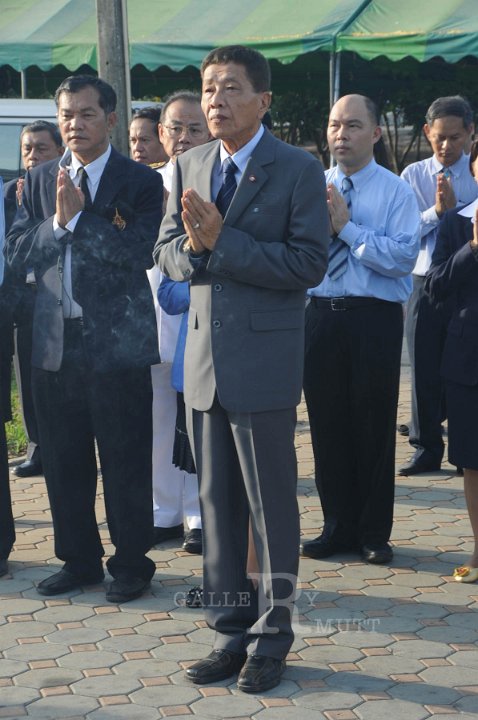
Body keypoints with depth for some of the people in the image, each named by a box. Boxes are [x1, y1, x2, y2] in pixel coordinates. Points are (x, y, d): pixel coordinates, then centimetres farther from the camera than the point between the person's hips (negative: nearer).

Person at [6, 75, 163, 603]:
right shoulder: (39, 182, 10)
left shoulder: (141, 183, -3)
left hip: (118, 342, -4)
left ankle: (131, 564, 15)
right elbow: (17, 251, 2)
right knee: (63, 461, 12)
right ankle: (78, 559, 25)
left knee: (126, 461, 2)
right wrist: (56, 221, -13)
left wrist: (77, 217, -17)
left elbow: (136, 253, -15)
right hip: (54, 342, 5)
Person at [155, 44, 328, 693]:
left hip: (263, 359, -6)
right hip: (203, 356, 6)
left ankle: (271, 638, 16)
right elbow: (167, 251, 11)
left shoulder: (299, 171, -8)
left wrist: (222, 241, -20)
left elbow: (308, 263, -15)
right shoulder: (191, 166, 11)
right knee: (216, 501, 12)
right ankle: (231, 631, 24)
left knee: (271, 505, 3)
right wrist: (192, 248, -12)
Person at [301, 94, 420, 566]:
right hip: (321, 314, 4)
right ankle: (338, 528, 22)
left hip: (375, 319, -4)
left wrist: (347, 227, -15)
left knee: (374, 427, 2)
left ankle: (374, 533, 15)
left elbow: (404, 257, -15)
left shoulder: (396, 192, -3)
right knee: (327, 425, 9)